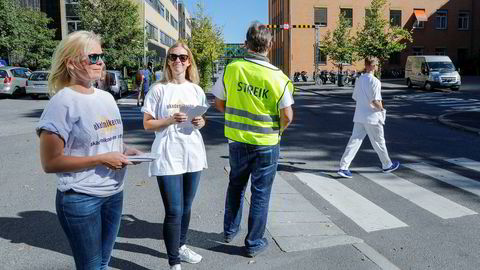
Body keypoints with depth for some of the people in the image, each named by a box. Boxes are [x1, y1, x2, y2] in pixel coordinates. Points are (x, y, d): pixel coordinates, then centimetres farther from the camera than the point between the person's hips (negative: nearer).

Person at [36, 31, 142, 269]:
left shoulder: (107, 97, 7)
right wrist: (101, 160, -21)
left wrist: (125, 151, -1)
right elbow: (50, 162, -17)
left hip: (114, 193, 7)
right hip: (81, 199, -7)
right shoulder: (63, 102, -15)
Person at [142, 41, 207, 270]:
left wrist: (200, 123, -6)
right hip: (168, 157, -4)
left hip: (193, 154, 5)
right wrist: (170, 120, -19)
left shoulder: (196, 90, 7)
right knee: (174, 211, -3)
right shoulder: (158, 89, -5)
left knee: (186, 207, 17)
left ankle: (181, 246, 38)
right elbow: (147, 124, -4)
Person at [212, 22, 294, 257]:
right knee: (260, 193, 11)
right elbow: (287, 116, -13)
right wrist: (279, 130, 8)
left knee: (235, 185, 24)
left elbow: (219, 103, 1)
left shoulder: (231, 69, -8)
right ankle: (254, 243, 22)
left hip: (237, 139, 3)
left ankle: (230, 230, 38)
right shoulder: (277, 77, -14)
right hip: (266, 143, -2)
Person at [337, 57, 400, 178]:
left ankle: (343, 167, -5)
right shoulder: (375, 81, -15)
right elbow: (375, 101, -20)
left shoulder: (359, 80, 7)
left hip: (359, 116, 6)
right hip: (372, 117, -6)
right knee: (379, 142, 11)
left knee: (354, 140, 3)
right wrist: (382, 109, -4)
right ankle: (387, 165, 30)